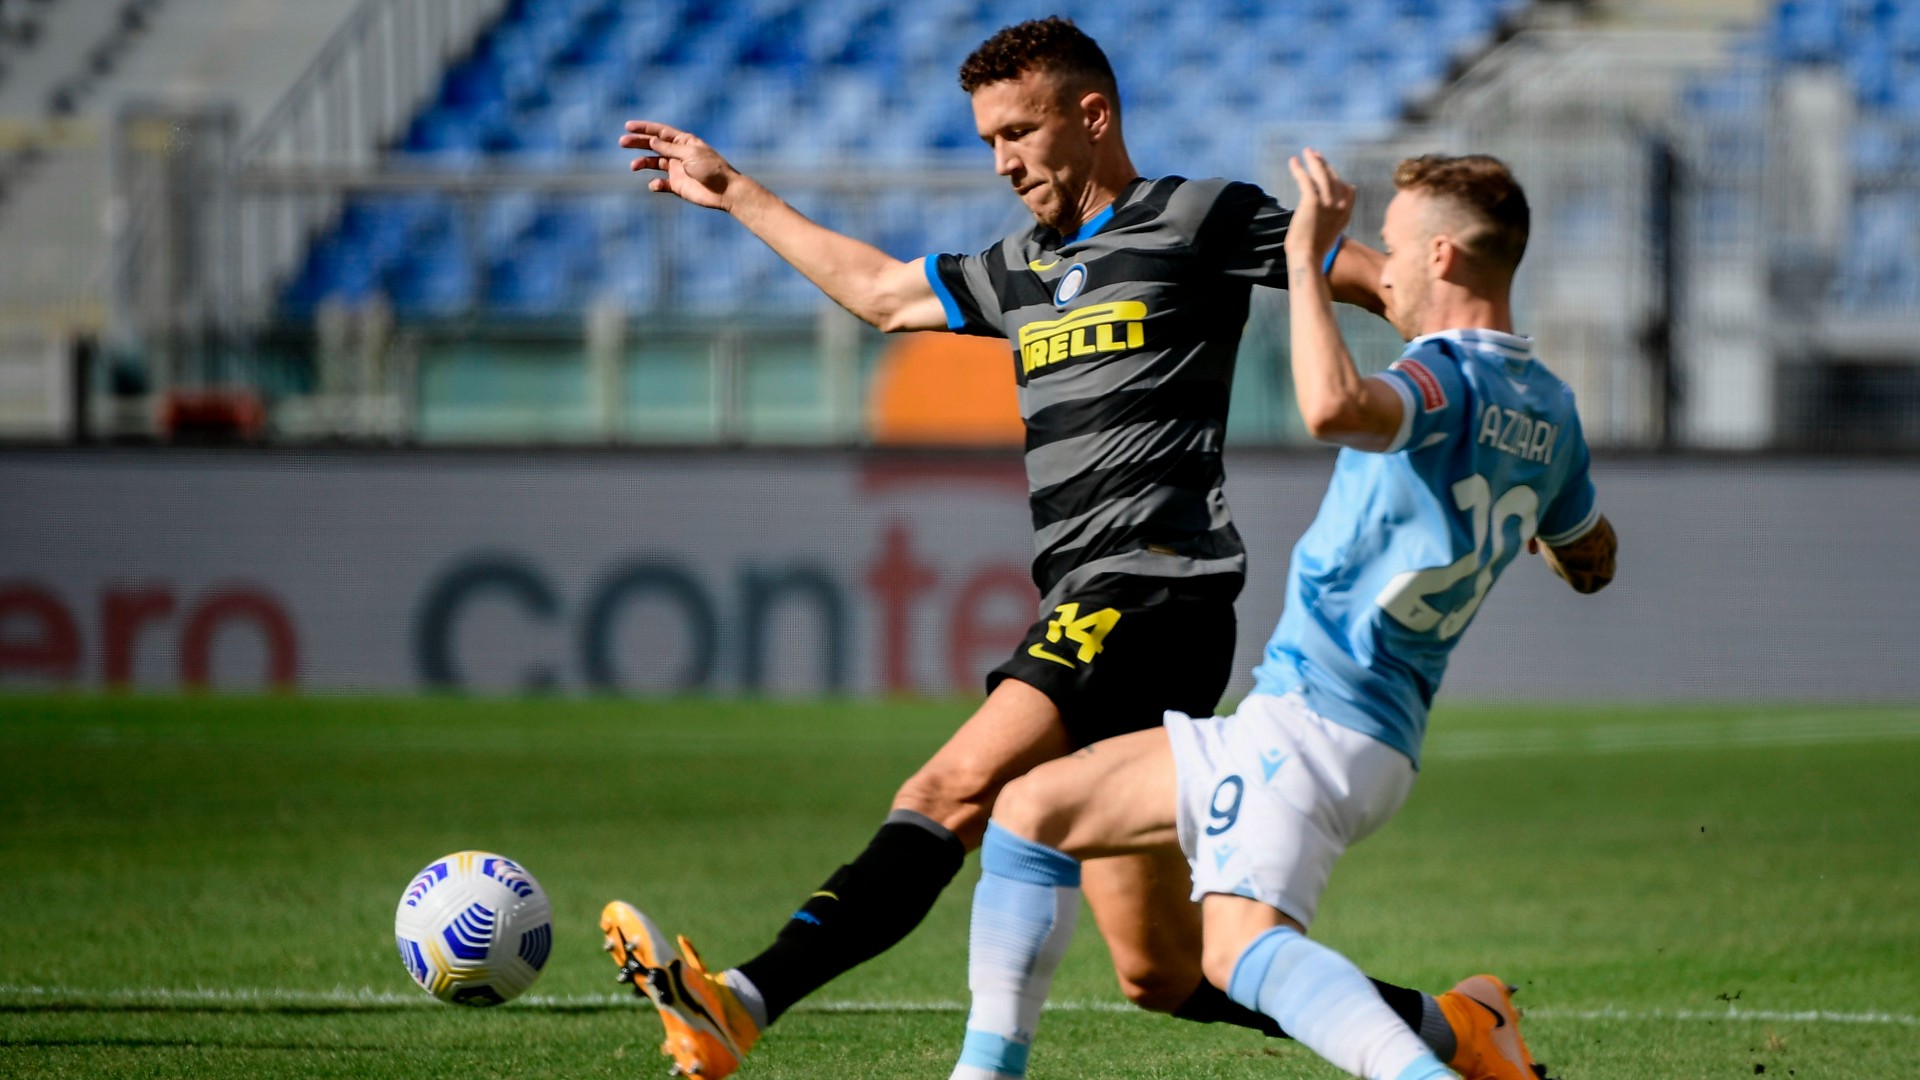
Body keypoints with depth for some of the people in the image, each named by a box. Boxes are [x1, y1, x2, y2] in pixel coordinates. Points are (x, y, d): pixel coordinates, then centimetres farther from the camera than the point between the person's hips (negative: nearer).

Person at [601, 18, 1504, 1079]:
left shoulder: (1197, 218, 4)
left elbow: (1385, 283, 2)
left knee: (959, 788, -27)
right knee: (1162, 973, 4)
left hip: (1154, 585, -9)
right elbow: (879, 289, 40)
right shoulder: (1025, 269, 26)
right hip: (1086, 614, 9)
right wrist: (735, 193, 44)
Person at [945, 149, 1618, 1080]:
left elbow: (1331, 408, -40)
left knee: (1241, 947, -31)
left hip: (1312, 716, -10)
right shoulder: (1548, 411, 12)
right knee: (1032, 809, 15)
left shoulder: (1449, 380, -16)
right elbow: (1590, 561, 29)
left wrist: (1307, 256, -27)